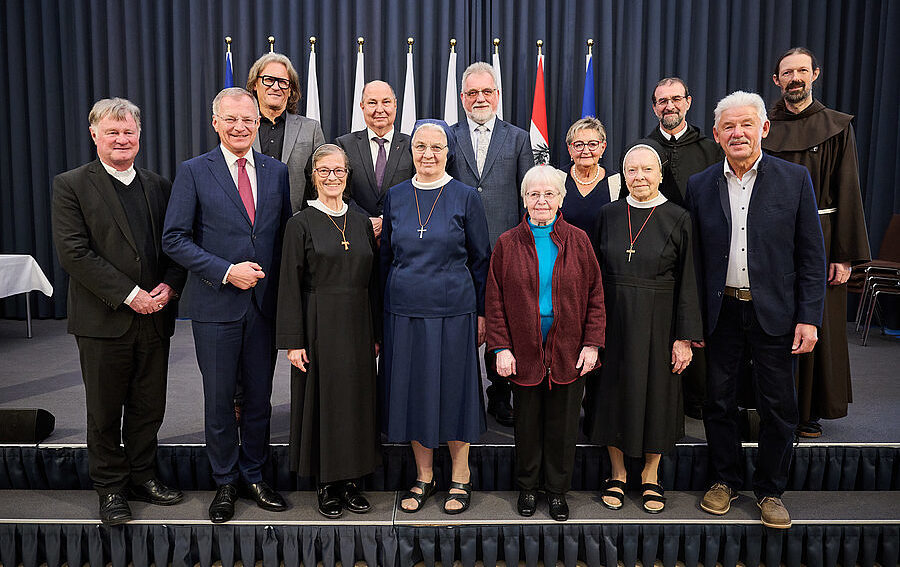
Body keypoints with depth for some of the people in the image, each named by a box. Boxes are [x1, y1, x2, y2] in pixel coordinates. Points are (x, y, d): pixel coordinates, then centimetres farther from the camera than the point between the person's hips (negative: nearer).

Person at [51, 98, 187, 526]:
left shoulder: (158, 186, 11)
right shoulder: (70, 185, -2)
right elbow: (73, 252, -11)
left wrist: (169, 286, -9)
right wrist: (129, 295, -16)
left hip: (154, 318, 4)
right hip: (104, 320, -3)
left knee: (149, 409, 13)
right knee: (105, 413, 9)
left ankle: (142, 477, 30)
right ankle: (111, 488, 25)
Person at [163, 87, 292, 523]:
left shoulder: (276, 171, 7)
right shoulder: (193, 172, -2)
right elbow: (174, 239, -6)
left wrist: (279, 282, -1)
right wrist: (227, 271, -16)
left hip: (265, 303, 3)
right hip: (216, 306, -2)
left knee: (259, 397, 12)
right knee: (219, 400, 9)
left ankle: (254, 475, 30)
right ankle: (225, 483, 27)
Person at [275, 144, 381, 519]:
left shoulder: (361, 222, 10)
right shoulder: (301, 224, -3)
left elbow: (372, 281, 11)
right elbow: (290, 286, -6)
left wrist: (376, 333, 8)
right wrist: (293, 341, -11)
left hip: (357, 326, 4)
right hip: (319, 326, -4)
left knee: (357, 397, 8)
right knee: (323, 399, 2)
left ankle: (350, 481, 22)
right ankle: (327, 485, 18)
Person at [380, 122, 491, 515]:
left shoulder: (465, 197, -2)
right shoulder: (395, 197, 6)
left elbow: (480, 258, 1)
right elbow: (386, 256, 11)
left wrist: (481, 312, -1)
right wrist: (380, 312, 9)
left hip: (453, 310, -3)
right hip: (404, 310, 3)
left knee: (453, 388, 6)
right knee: (411, 389, 9)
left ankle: (460, 477, 25)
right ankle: (423, 477, 27)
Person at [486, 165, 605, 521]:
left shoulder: (578, 241, 2)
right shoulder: (507, 244, 0)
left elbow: (594, 295, 3)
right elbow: (495, 301, 0)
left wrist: (592, 344, -3)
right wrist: (501, 348, -7)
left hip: (568, 351, 1)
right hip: (524, 351, 0)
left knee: (564, 423, 10)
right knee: (527, 423, 11)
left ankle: (558, 490, 28)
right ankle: (528, 487, 31)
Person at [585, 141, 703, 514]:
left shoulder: (678, 218, -4)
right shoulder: (608, 215, 3)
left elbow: (687, 283, -4)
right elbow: (596, 274, 6)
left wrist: (685, 338, -8)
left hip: (658, 323, -2)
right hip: (613, 320, 2)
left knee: (656, 392, 8)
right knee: (614, 392, 8)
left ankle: (651, 476, 27)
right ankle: (618, 475, 25)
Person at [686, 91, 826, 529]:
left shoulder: (795, 179, -1)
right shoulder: (700, 186, 3)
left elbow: (811, 255, -1)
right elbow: (694, 259, 3)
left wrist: (809, 317, -7)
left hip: (774, 311, -1)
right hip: (720, 312, 1)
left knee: (778, 406, 8)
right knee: (718, 402, 12)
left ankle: (770, 489, 28)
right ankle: (724, 480, 31)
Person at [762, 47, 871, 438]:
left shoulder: (837, 127, 1)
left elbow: (847, 194, -2)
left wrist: (845, 255, -8)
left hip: (818, 237, -1)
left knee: (816, 327, 5)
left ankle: (809, 410, 19)